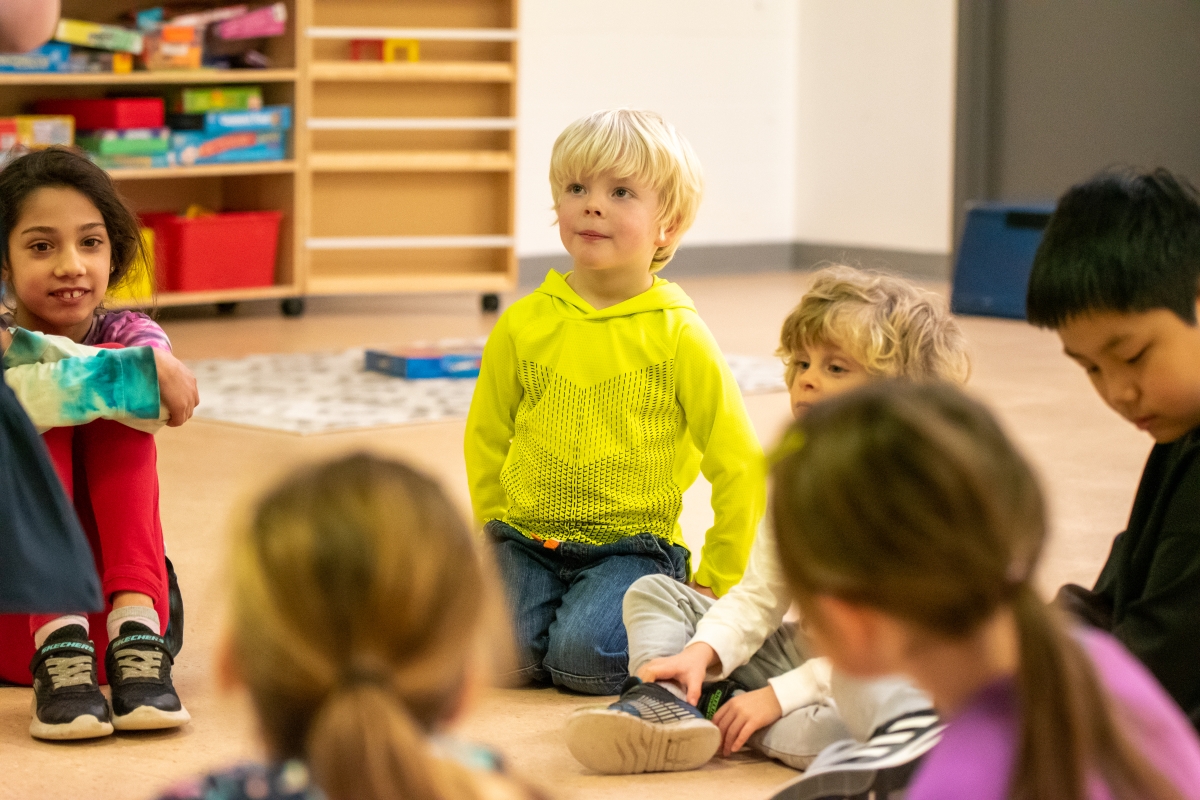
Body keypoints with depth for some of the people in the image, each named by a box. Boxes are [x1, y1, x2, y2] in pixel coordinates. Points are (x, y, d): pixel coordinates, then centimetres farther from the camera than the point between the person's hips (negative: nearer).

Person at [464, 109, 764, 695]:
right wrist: (498, 537, 14)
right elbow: (485, 440, 17)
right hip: (527, 540, 3)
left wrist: (716, 586, 1)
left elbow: (741, 466, -1)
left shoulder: (678, 337, -6)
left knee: (582, 655, -27)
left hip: (630, 545, -3)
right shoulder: (523, 324, 2)